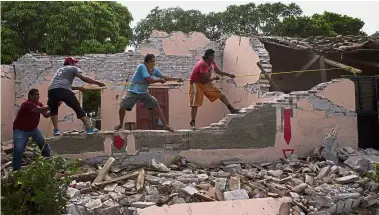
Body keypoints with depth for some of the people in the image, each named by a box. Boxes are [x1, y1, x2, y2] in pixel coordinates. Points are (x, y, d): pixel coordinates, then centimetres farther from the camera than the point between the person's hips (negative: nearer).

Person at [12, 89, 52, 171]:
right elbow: (40, 110, -42)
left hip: (33, 129, 7)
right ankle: (16, 170, -4)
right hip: (20, 130, -7)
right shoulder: (27, 104, -28)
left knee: (44, 144, 6)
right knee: (18, 150, -16)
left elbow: (46, 115, -7)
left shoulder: (39, 104, -3)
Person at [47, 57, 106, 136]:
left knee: (53, 110, 28)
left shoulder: (60, 69, 39)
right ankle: (89, 128, 3)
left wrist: (78, 88, 49)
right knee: (78, 108, 5)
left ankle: (56, 130, 15)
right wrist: (97, 83, 7)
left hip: (52, 90, 5)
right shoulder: (73, 68, 20)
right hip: (64, 91, -5)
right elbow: (83, 78, 4)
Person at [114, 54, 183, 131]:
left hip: (144, 92, 5)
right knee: (122, 107, -12)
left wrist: (176, 79, 0)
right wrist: (160, 80, -16)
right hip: (133, 92, -5)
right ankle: (121, 124, 16)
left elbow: (163, 77, 6)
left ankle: (165, 125, 0)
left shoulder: (154, 69, -5)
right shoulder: (141, 67, -25)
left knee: (157, 106, -6)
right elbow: (149, 80, -30)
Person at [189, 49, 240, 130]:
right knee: (195, 103, -14)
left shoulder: (212, 62, 0)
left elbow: (218, 71, 16)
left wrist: (229, 75, 13)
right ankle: (192, 123, -12)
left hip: (206, 82, 9)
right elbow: (206, 79, -31)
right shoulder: (203, 64, -29)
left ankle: (231, 109, 19)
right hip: (196, 83, -9)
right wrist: (215, 78, -12)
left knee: (220, 93, 8)